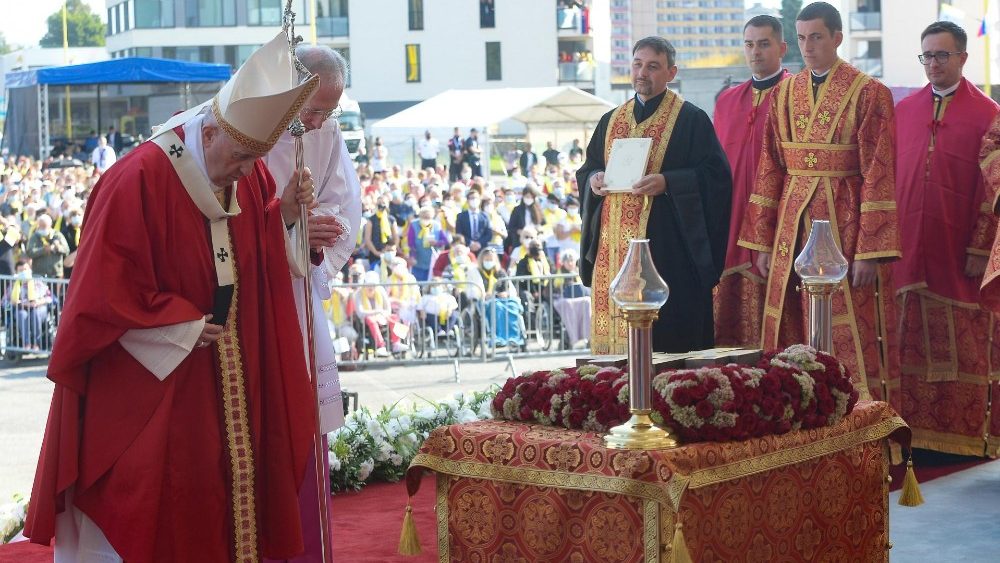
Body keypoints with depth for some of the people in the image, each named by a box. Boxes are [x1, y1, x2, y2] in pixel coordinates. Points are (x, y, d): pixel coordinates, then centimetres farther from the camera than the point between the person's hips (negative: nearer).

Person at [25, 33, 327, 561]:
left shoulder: (248, 175, -1)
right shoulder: (139, 180, -21)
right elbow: (104, 286, -19)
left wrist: (284, 214, -8)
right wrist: (183, 326, -16)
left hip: (228, 376, 6)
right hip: (149, 380, -6)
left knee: (229, 491, 11)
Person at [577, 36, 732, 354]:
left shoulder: (691, 119, 1)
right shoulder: (610, 121, 17)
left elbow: (715, 175, -6)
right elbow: (585, 171, 23)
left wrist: (667, 183, -18)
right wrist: (594, 179, -1)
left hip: (665, 243, -5)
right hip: (613, 248, 5)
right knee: (614, 324, 1)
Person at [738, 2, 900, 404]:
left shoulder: (869, 94, -4)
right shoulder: (784, 94, 10)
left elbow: (878, 175, -9)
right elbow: (769, 171, 11)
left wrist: (870, 251, -14)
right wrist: (763, 241, 6)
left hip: (844, 221, -5)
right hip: (791, 227, 5)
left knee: (849, 335, -2)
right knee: (792, 331, 6)